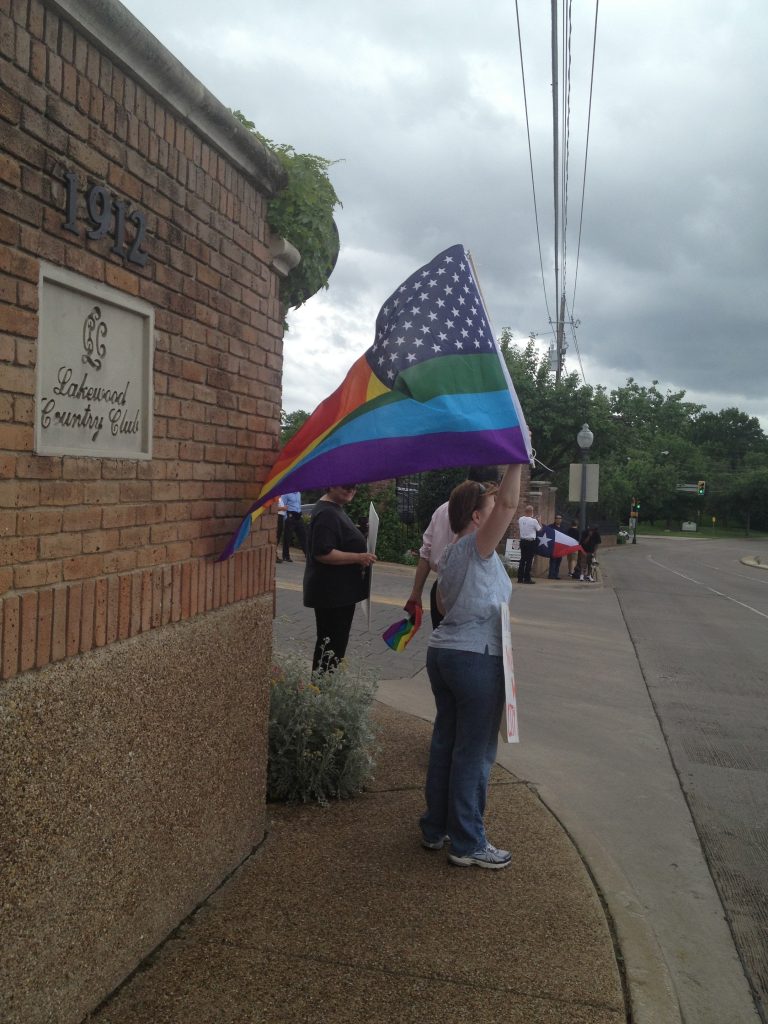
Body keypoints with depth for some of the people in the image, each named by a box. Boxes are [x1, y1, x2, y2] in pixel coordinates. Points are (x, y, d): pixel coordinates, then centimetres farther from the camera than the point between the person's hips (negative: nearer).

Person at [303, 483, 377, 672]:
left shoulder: (336, 509, 14)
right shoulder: (326, 513, -19)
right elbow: (322, 553, -27)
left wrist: (361, 555, 12)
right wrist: (358, 557, -25)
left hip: (341, 592, 11)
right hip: (330, 593, -11)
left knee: (337, 642, 18)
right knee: (330, 644, -5)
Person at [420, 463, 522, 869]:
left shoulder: (448, 556, 13)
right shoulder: (476, 547, -13)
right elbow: (508, 502, -26)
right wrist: (516, 461, -22)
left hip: (441, 653, 9)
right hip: (477, 660, -9)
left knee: (444, 744, 16)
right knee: (474, 752, 1)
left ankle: (435, 828, 28)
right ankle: (468, 845, 10)